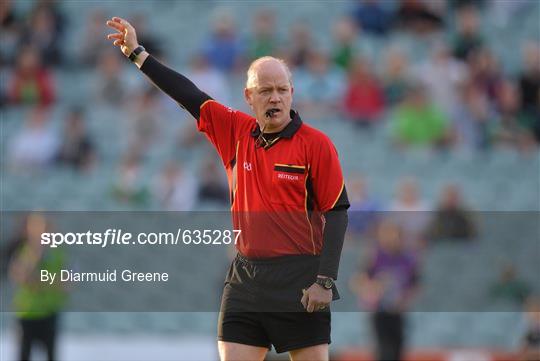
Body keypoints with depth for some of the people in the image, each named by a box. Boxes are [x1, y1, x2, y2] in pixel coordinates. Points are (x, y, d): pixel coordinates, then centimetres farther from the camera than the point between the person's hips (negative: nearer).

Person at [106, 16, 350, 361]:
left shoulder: (316, 144, -5)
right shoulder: (236, 132, 8)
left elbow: (337, 213, -6)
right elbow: (191, 96, 15)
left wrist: (325, 281, -12)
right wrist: (137, 52, 18)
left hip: (299, 281, -4)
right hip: (245, 278, 4)